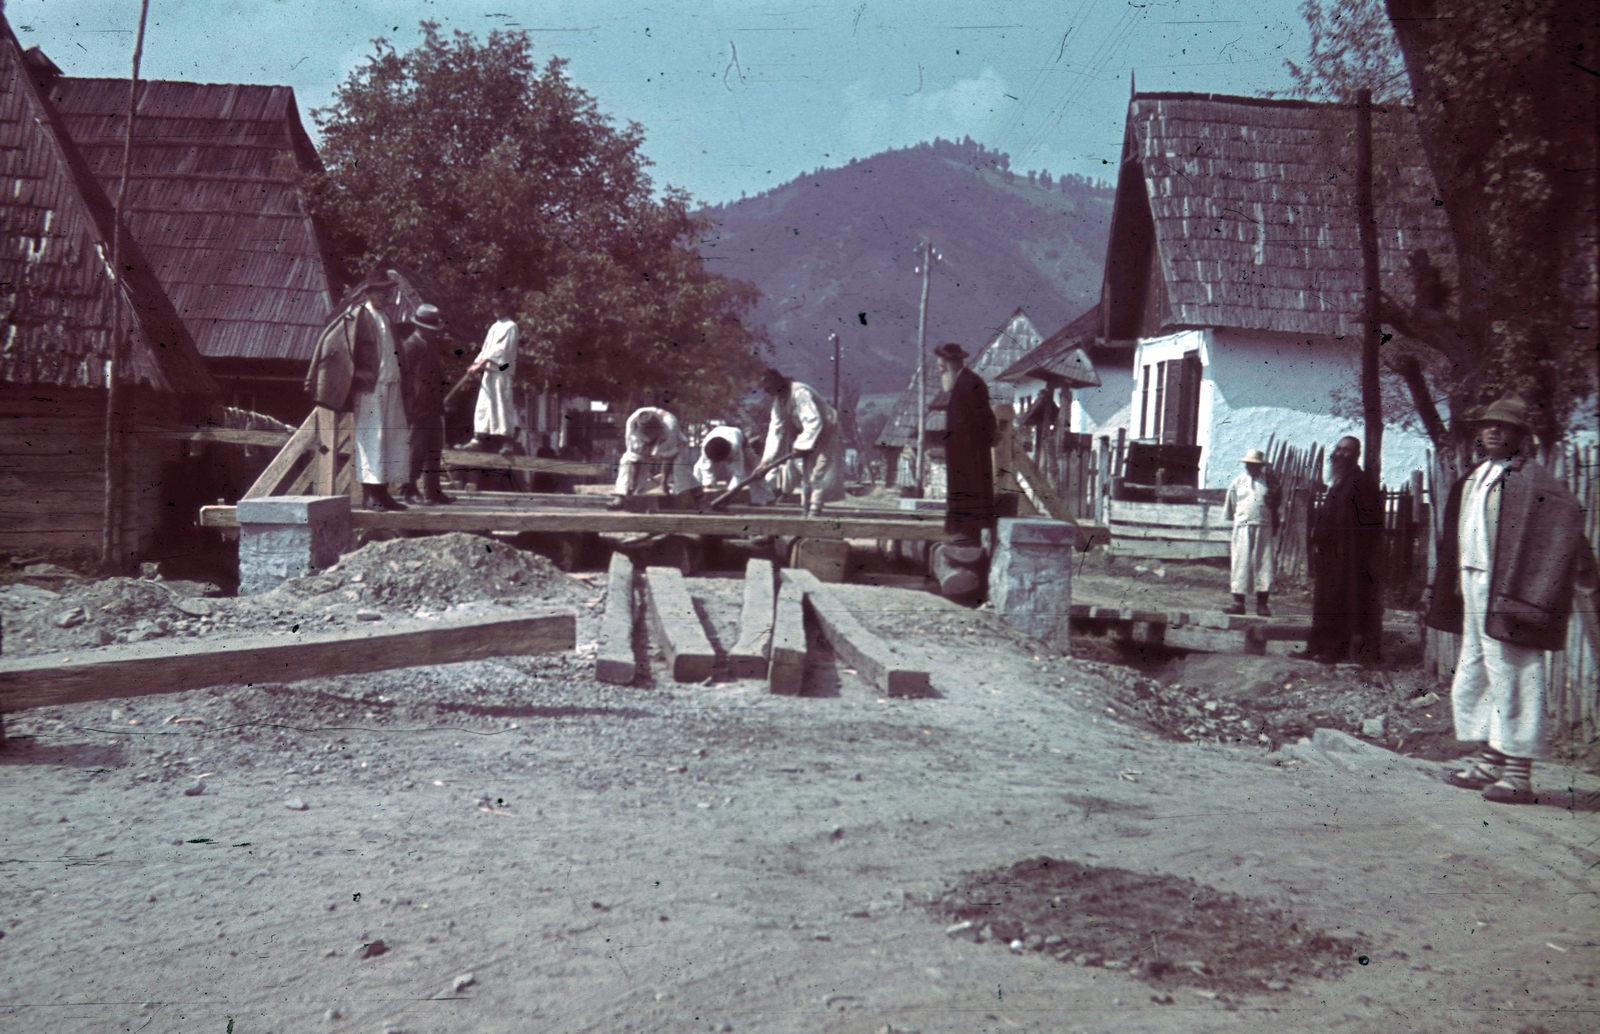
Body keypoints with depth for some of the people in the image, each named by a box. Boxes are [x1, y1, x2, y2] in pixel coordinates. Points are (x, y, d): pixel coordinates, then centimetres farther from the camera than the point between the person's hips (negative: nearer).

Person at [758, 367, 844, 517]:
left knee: (818, 474, -13)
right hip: (808, 437, 9)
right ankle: (806, 512, 16)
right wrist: (766, 460, -4)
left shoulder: (800, 392, -27)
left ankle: (814, 512, -14)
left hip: (826, 433, -9)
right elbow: (775, 429, 1)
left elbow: (814, 422, -32)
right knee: (806, 474, 10)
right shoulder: (778, 399, 1)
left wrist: (801, 446, -31)